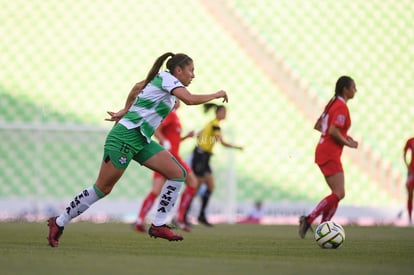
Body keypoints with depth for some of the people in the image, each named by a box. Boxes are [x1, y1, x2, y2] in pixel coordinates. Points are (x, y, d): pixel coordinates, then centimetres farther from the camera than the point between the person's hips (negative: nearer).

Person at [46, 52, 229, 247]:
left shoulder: (160, 79, 15)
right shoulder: (166, 78, -10)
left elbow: (137, 87, 33)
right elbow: (190, 99, -25)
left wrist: (125, 111, 38)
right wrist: (215, 95, -12)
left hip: (141, 141, 10)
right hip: (126, 137, -10)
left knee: (178, 174, -4)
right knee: (102, 188, -5)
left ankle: (158, 225, -3)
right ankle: (59, 223, 7)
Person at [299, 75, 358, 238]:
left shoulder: (332, 103, 15)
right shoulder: (341, 107, -14)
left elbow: (317, 126, 20)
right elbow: (333, 131, -23)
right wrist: (348, 143, -8)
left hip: (323, 152, 10)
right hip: (330, 155, -10)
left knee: (337, 194, 10)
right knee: (339, 194, -13)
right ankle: (308, 219, -16)